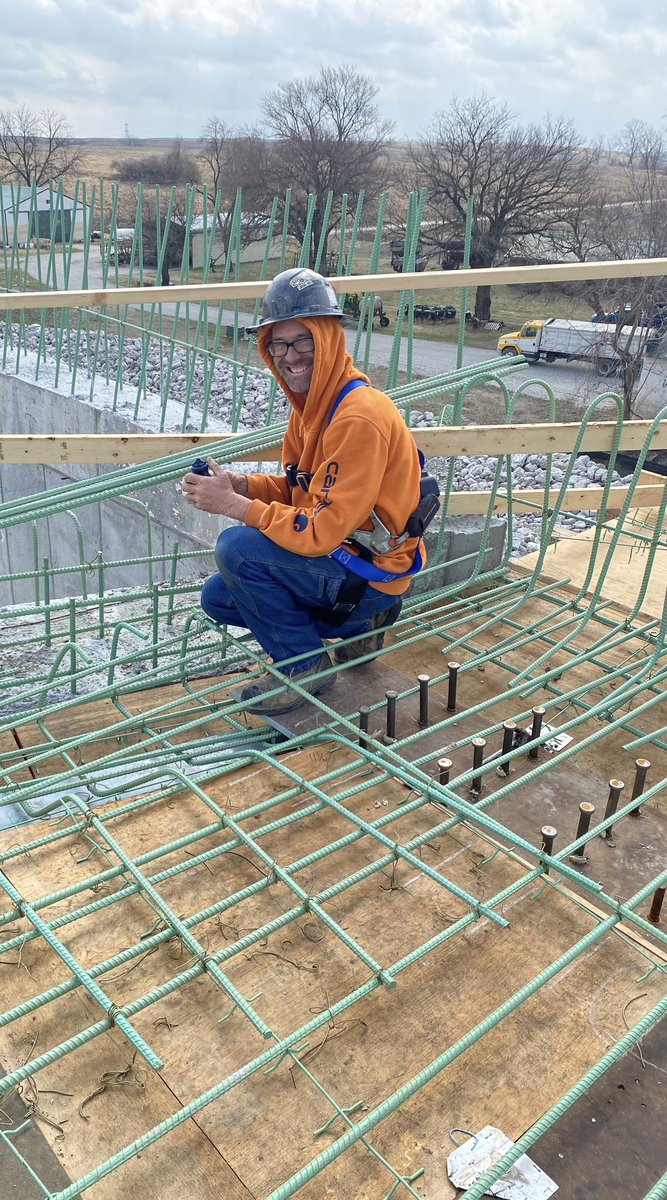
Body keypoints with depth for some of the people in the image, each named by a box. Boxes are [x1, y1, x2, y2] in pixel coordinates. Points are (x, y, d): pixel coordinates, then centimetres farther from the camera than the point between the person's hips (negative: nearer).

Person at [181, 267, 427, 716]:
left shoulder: (359, 417, -26)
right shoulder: (314, 402, 4)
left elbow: (322, 532, -28)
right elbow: (298, 489, 11)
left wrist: (233, 505, -22)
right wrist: (239, 484, -7)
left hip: (370, 573, -9)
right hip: (337, 557, 10)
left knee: (236, 548, -24)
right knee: (218, 598, 12)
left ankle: (305, 665, -4)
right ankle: (359, 624, 14)